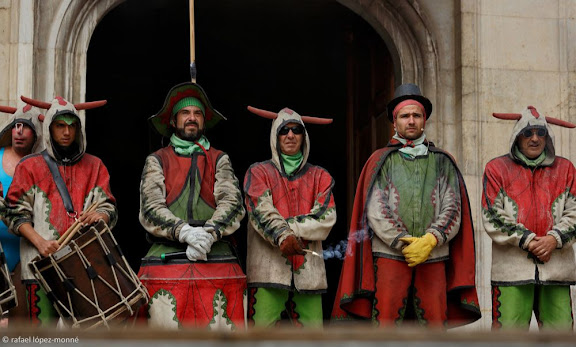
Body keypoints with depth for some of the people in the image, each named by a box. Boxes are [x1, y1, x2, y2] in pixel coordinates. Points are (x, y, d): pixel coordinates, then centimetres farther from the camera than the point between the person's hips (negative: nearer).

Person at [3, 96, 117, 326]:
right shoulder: (30, 166, 11)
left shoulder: (94, 166, 17)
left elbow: (110, 208, 11)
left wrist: (100, 215, -14)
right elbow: (16, 213, 4)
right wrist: (40, 242, -12)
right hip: (43, 264, -2)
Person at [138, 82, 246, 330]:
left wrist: (209, 233, -16)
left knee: (222, 329, -7)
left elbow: (232, 203, 3)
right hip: (166, 261, -1)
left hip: (218, 261, 1)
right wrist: (185, 232, -15)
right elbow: (150, 210, 2)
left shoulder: (220, 160, 19)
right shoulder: (157, 161, 17)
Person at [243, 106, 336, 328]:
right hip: (268, 270, -2)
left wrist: (287, 225, -10)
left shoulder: (320, 176, 19)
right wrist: (282, 235, -25)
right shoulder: (258, 172, 13)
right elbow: (260, 211, -6)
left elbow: (326, 218, 3)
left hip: (309, 270, 2)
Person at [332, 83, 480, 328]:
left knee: (435, 323, 0)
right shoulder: (381, 161, 11)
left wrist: (429, 241, -10)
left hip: (433, 258, 2)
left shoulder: (442, 162, 16)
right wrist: (404, 244, -11)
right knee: (385, 322, -7)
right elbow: (375, 211, 0)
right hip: (389, 256, -2)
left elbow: (452, 210, 6)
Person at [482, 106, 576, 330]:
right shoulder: (497, 168, 9)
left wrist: (554, 238, -10)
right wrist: (527, 240, -10)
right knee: (509, 330, -6)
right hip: (512, 268, -2)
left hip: (556, 268, 2)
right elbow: (492, 217, 0)